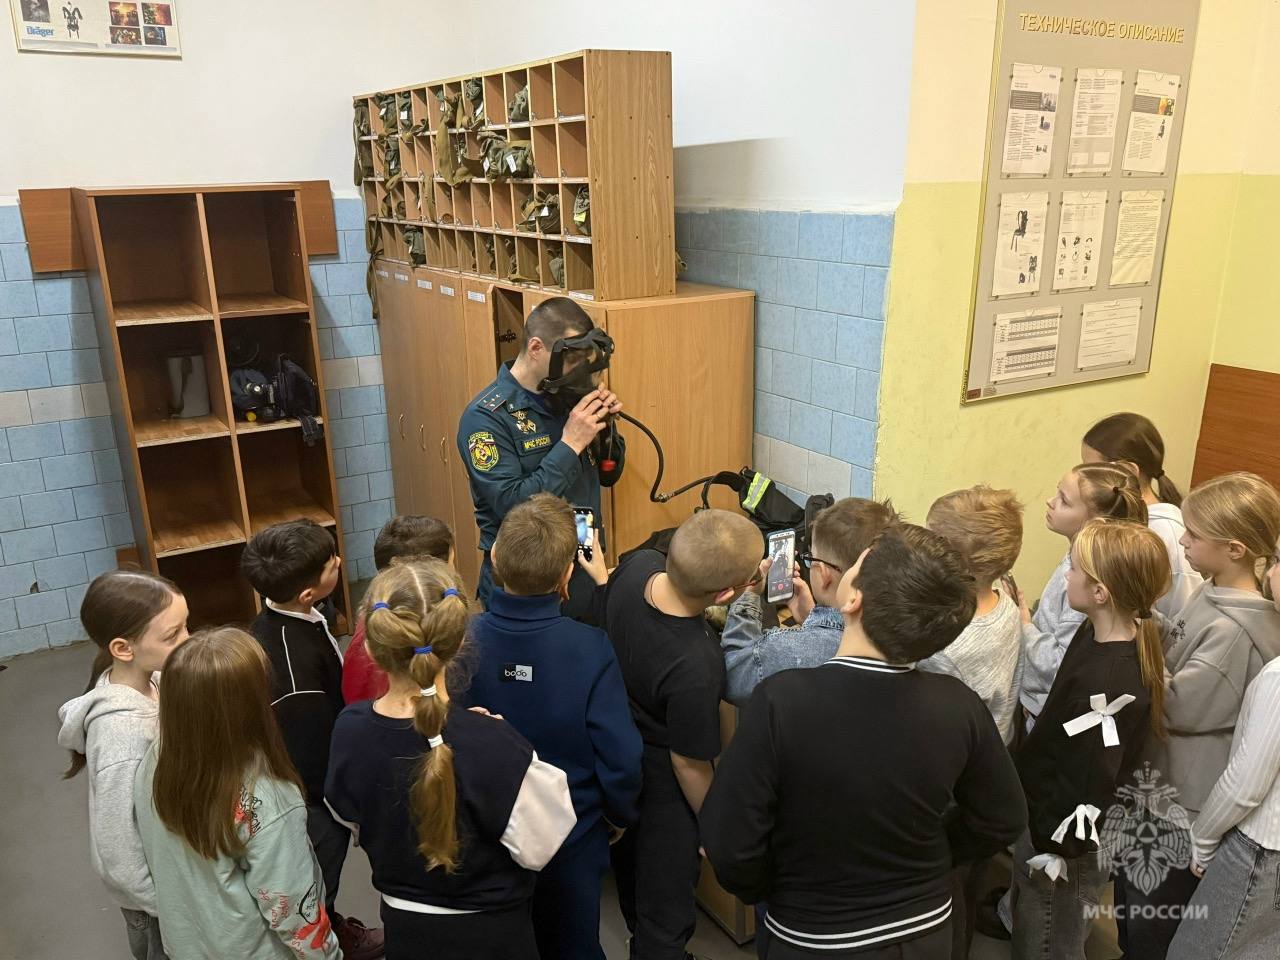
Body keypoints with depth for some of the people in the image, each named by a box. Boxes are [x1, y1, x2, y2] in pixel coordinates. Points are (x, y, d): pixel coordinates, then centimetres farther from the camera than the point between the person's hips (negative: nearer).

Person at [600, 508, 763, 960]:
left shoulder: (638, 564, -24)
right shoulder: (696, 670, -42)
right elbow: (689, 764, -25)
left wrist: (745, 587, -3)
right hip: (662, 792, -8)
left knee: (633, 882, 35)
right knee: (665, 917, 19)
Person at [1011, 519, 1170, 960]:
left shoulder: (1108, 681, -32)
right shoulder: (1097, 633, -4)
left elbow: (1090, 783, -27)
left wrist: (1056, 852, -18)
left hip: (1060, 837, -9)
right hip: (1044, 814, 9)